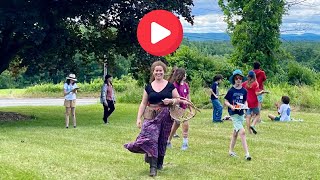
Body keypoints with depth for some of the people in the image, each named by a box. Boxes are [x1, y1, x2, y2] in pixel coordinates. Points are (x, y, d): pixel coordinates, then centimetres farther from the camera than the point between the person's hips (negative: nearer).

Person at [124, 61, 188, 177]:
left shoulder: (170, 86, 3)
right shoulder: (149, 87, 7)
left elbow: (178, 100, 7)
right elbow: (143, 103, 9)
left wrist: (171, 101, -14)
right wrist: (139, 118, 2)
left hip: (166, 117, 0)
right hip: (151, 116, 0)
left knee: (162, 140, 7)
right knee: (151, 138, -15)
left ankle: (159, 163, 27)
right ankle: (153, 167, -15)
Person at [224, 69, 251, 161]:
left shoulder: (244, 91, 3)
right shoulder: (231, 90, -8)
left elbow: (245, 101, 12)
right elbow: (226, 101, -2)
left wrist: (245, 105, -10)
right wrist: (231, 106, -20)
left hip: (241, 113, 5)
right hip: (233, 113, -5)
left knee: (235, 132, 16)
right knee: (242, 132, -16)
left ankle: (231, 151, 31)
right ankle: (247, 153, -16)